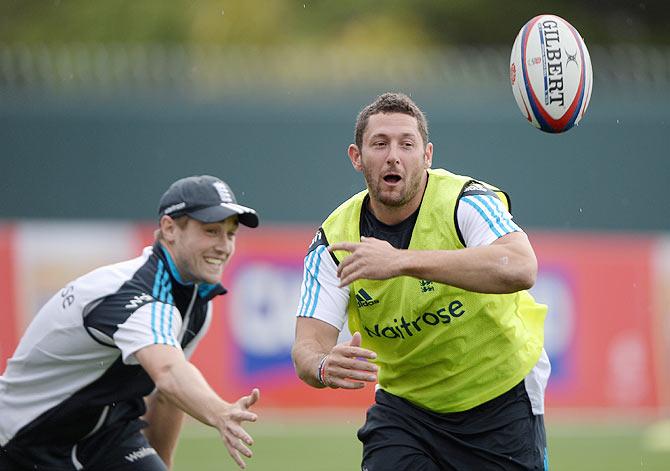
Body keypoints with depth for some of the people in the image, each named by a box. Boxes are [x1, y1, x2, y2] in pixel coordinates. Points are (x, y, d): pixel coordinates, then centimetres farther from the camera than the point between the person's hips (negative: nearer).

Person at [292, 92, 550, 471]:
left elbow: (521, 269, -42)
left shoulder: (466, 201, -22)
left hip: (501, 400, -2)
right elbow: (308, 344, -17)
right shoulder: (335, 240, -11)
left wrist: (402, 261, -51)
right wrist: (324, 366, -45)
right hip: (404, 403, 2)